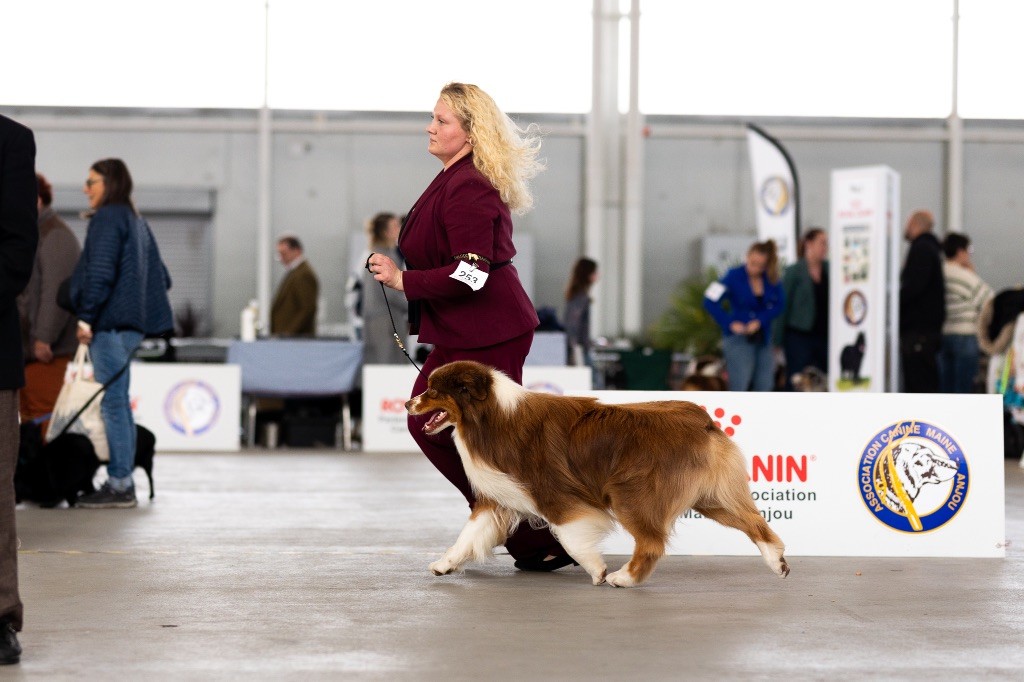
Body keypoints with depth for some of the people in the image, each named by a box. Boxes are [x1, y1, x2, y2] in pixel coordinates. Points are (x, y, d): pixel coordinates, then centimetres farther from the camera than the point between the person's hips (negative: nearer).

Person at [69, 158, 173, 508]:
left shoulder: (107, 218, -9)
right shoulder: (136, 221, 19)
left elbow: (99, 273, -18)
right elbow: (160, 276, 22)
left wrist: (85, 317, -16)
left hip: (109, 322, -9)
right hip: (132, 322, 10)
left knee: (112, 403, -8)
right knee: (119, 402, 12)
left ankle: (120, 484, -8)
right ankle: (123, 482, 14)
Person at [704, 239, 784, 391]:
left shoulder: (771, 279, 0)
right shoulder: (734, 276, -12)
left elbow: (779, 304, 4)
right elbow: (710, 302, -14)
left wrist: (760, 321, -10)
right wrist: (730, 323, -17)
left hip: (763, 338, 5)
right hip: (739, 339, -5)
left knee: (764, 386, 4)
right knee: (739, 386, -12)